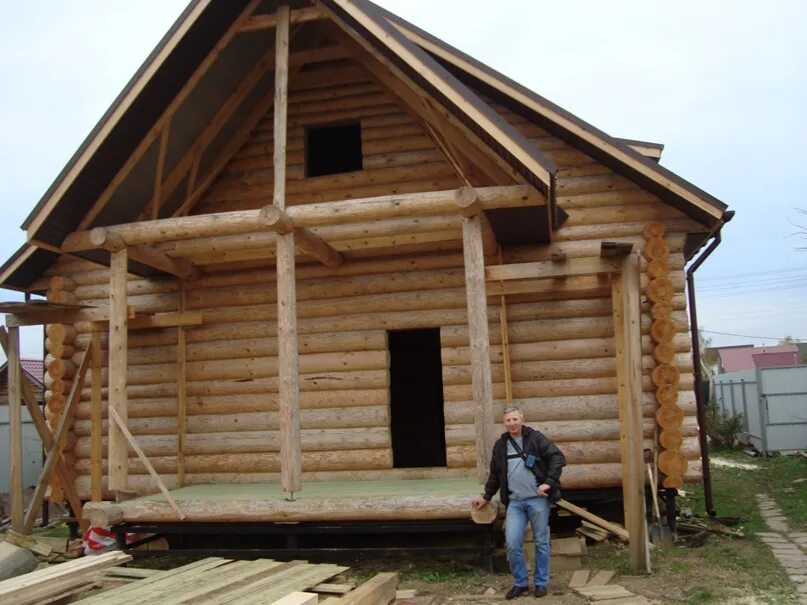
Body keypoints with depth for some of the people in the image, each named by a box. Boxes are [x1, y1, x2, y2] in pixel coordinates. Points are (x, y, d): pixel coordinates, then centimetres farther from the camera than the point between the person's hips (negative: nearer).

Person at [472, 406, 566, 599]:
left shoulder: (536, 438, -1)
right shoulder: (500, 445, 12)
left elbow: (557, 457, -8)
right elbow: (495, 474, 22)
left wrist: (549, 482, -16)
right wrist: (486, 496, 24)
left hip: (537, 499, -3)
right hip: (514, 502, 3)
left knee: (541, 543, 6)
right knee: (512, 543, -5)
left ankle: (541, 583, 20)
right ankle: (520, 583, 12)